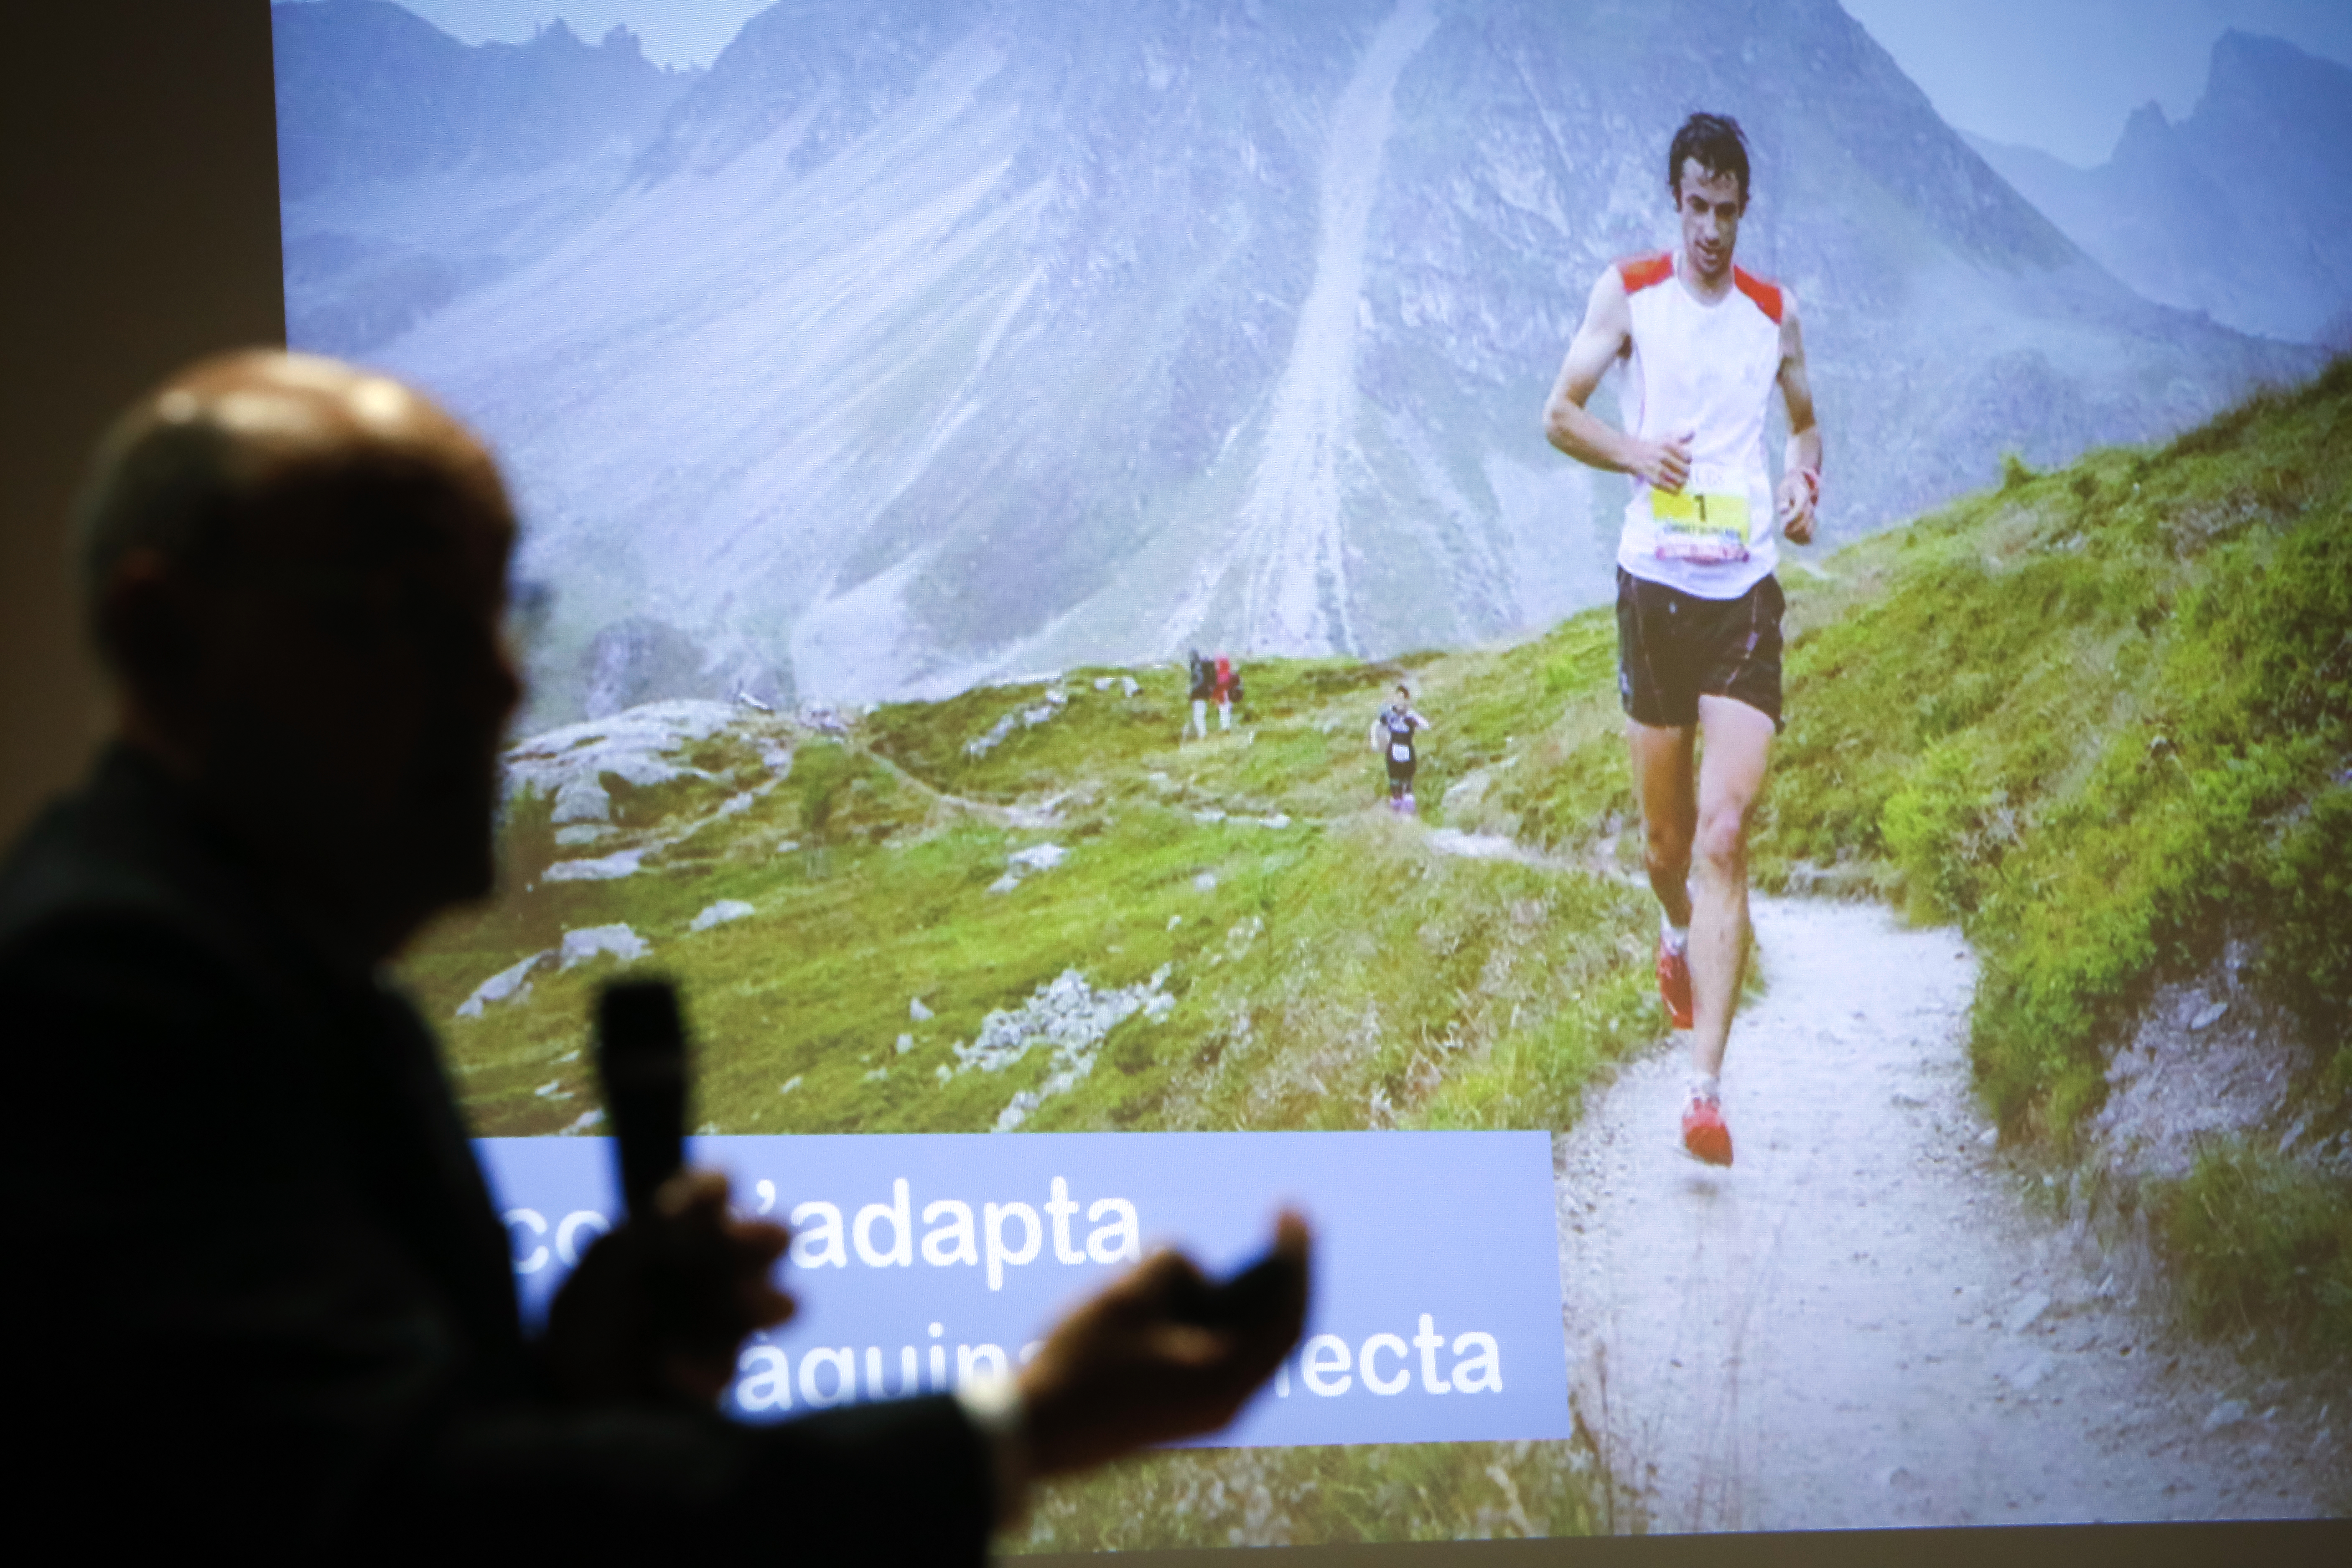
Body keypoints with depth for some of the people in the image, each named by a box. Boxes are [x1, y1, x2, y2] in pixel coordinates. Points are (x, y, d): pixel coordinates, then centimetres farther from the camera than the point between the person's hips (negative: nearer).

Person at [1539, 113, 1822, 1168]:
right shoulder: (1628, 295, 3)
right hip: (1655, 584, 0)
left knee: (1724, 835, -12)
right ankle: (1678, 935, 48)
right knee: (1666, 836, 10)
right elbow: (1560, 414, 5)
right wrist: (1634, 451, -16)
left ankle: (1705, 1087, -16)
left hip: (1746, 593, 0)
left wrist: (1804, 478, 0)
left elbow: (1806, 421, 23)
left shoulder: (1775, 313, 8)